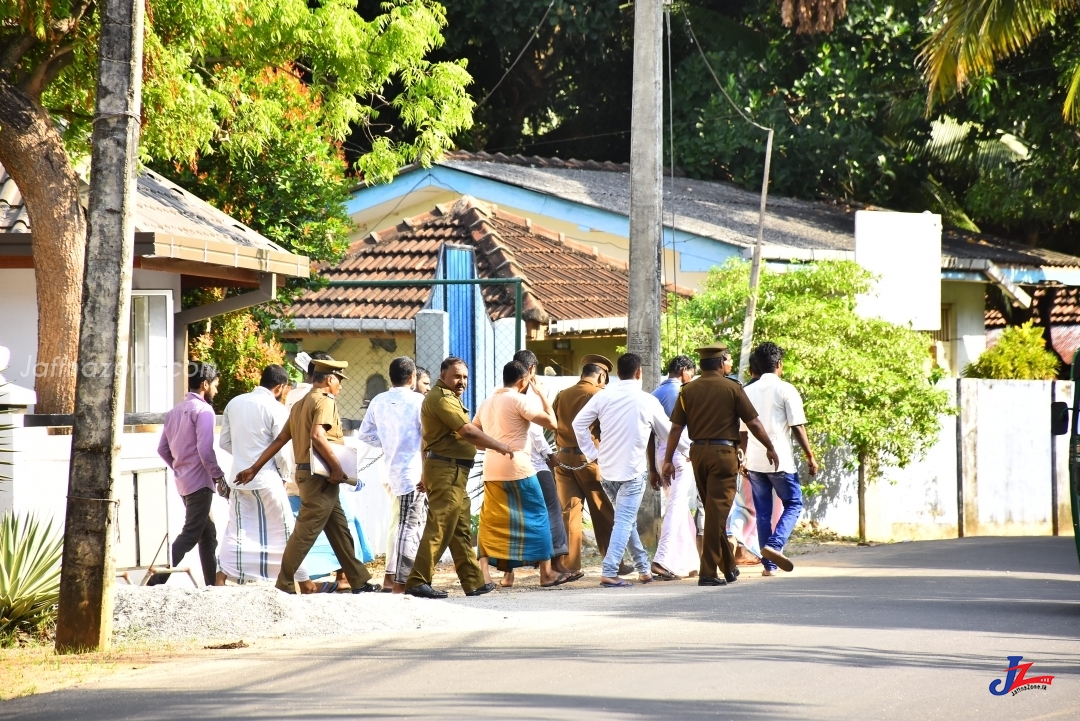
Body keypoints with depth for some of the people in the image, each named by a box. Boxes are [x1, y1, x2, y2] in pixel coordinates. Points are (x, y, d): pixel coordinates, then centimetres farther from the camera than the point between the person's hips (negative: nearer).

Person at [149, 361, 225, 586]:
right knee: (190, 536, -10)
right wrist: (218, 475, -10)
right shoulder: (203, 410, -13)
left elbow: (162, 449, 14)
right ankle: (157, 581, -18)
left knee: (208, 534, 16)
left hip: (184, 481, 9)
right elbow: (205, 449, -22)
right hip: (200, 481, -9)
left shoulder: (176, 411, 13)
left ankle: (213, 584, 19)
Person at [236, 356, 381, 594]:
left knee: (339, 529, 13)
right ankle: (283, 586, -8)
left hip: (306, 472, 10)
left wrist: (255, 468, 16)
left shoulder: (301, 404, 17)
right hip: (321, 476, -10)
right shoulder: (325, 401, -10)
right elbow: (317, 436, -25)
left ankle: (359, 582, 17)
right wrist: (337, 467, -22)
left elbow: (280, 439, 16)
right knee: (305, 531, -8)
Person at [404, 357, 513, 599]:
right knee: (439, 527, -13)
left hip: (455, 472, 11)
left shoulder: (450, 398, 21)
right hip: (446, 470, -11)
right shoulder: (441, 398, -13)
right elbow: (468, 431, -18)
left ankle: (473, 582, 20)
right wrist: (498, 446, -9)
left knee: (461, 529, 14)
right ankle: (418, 581, -16)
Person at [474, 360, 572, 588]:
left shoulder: (487, 403, 15)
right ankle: (546, 573, 7)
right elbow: (551, 422, -12)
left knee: (491, 521, 6)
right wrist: (542, 395, 0)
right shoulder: (519, 400, -8)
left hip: (491, 469, 7)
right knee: (536, 517, 4)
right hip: (517, 467, -7)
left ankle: (483, 573, -7)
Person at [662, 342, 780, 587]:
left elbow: (676, 427, 2)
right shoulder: (731, 388, -6)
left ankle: (728, 567, 27)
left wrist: (668, 460, 7)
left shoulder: (688, 390, 3)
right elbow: (753, 423, -4)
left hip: (697, 452, 5)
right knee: (717, 511, -4)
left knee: (713, 509, 16)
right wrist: (770, 448, 9)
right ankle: (708, 572, -8)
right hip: (723, 452, -4)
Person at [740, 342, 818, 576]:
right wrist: (810, 456, -3)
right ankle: (775, 545, -16)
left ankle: (768, 564, 8)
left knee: (763, 512, 9)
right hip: (780, 459, -5)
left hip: (754, 460, 5)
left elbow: (743, 431, 13)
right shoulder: (785, 390, -6)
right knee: (793, 504, 7)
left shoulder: (748, 392, 10)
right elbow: (797, 427, -9)